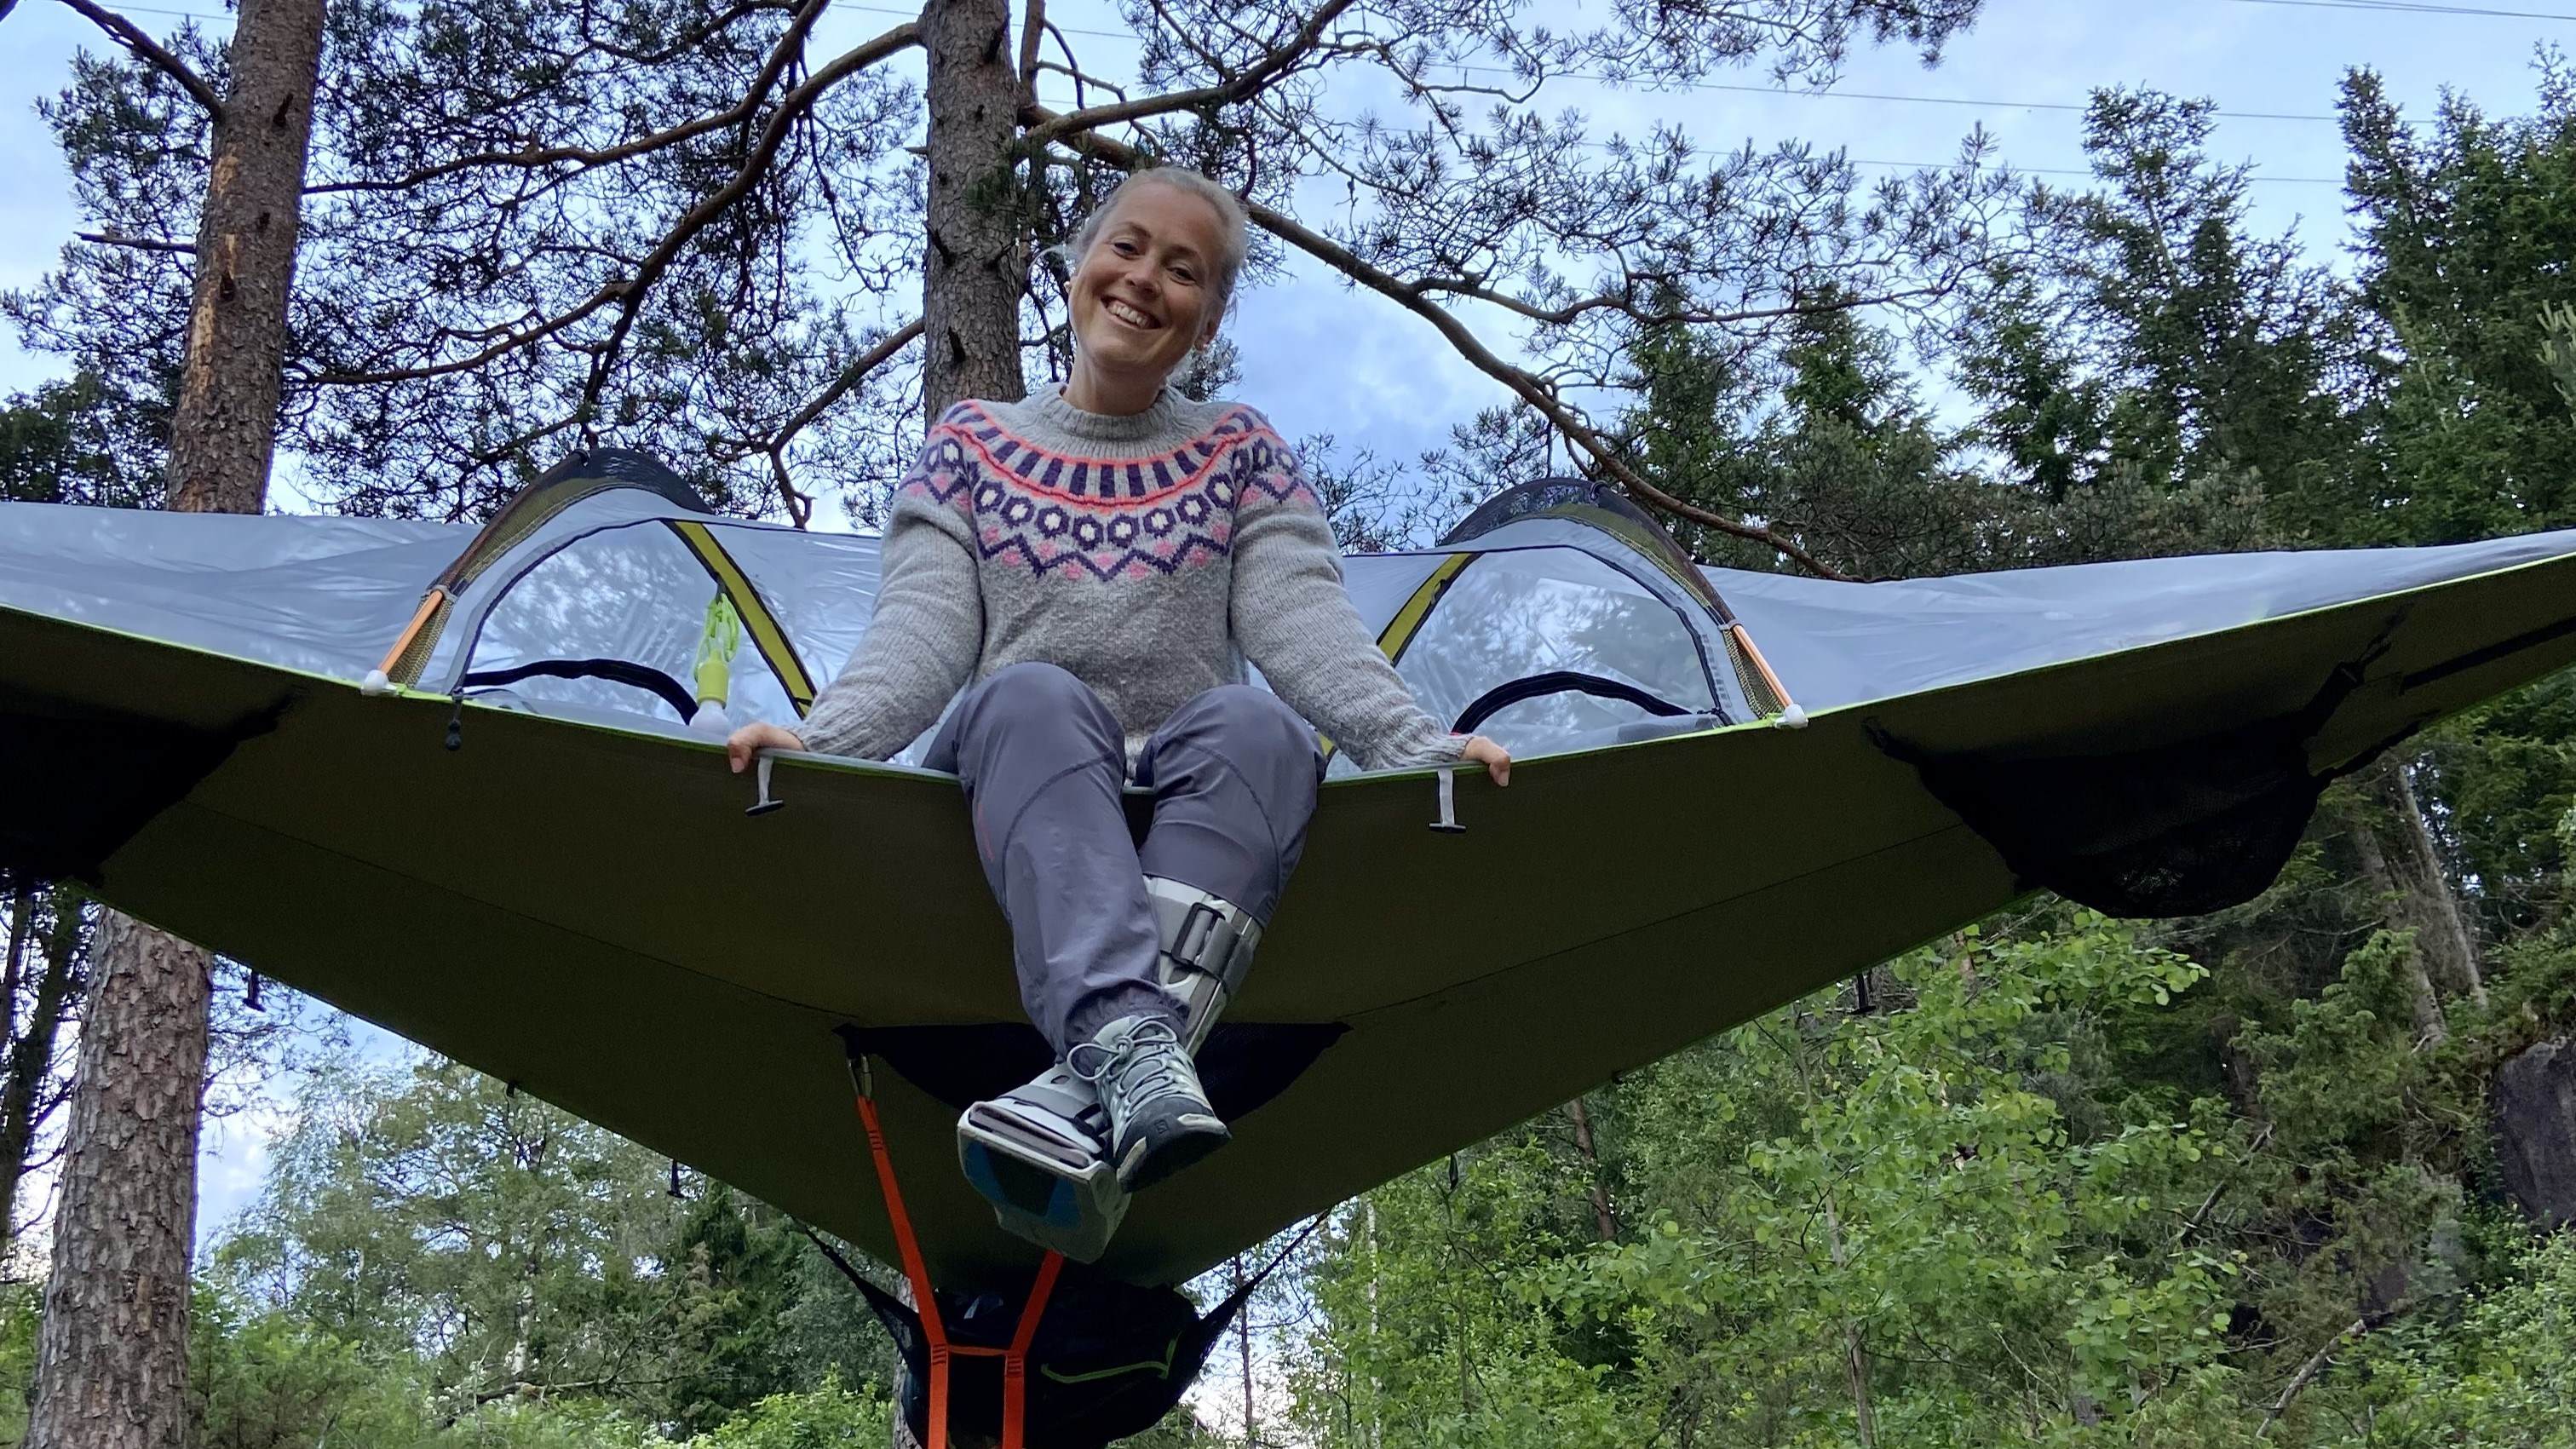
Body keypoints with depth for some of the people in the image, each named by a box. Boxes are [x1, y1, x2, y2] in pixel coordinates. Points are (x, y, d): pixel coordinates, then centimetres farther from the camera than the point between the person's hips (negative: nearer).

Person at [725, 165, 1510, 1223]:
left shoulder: (1239, 452, 17)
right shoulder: (972, 444, 15)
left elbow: (1304, 619, 1)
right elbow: (923, 625, 1)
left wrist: (1414, 741, -18)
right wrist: (825, 735, -20)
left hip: (1196, 792, 1)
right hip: (1015, 786, 0)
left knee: (1258, 722, -33)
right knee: (1031, 695, -34)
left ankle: (1092, 1087, -52)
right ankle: (1129, 1040, -57)